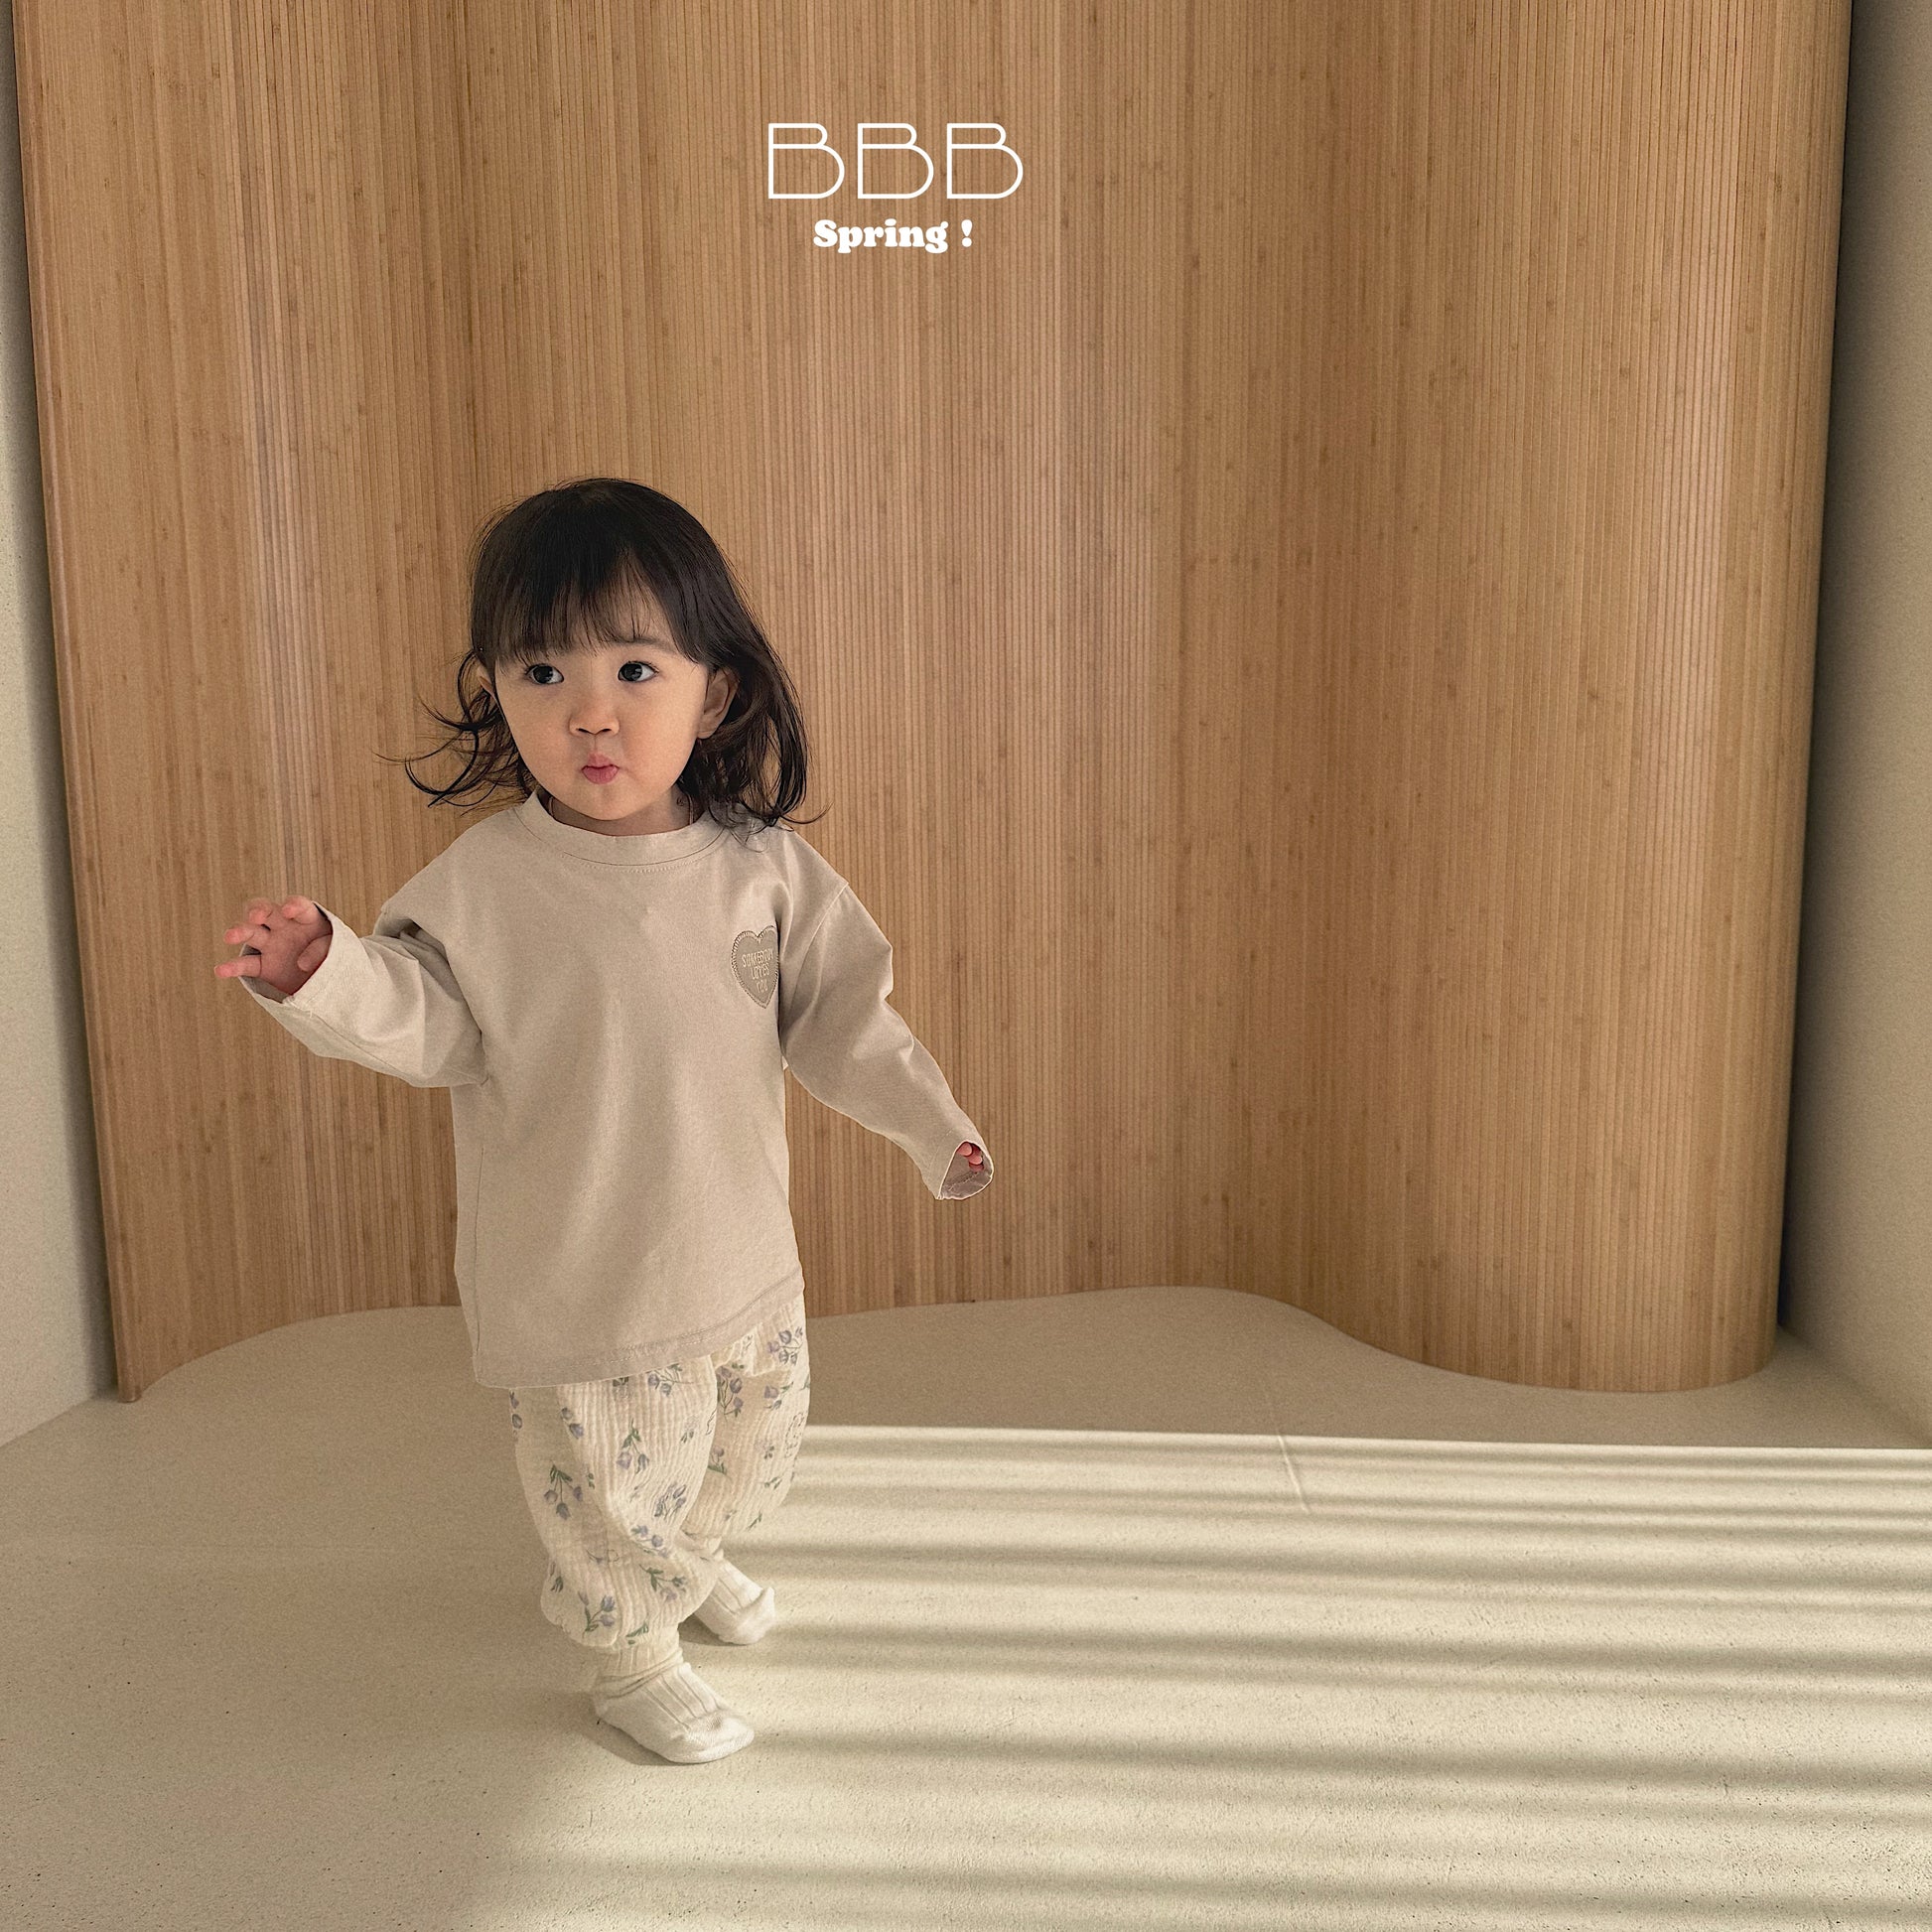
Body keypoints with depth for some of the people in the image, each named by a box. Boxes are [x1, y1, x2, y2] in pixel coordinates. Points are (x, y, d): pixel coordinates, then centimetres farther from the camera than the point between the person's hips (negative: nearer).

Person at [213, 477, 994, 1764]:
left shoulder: (763, 866, -7)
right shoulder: (483, 882, -13)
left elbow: (837, 1018, -1)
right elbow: (428, 1020, -12)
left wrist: (933, 1124, -4)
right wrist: (327, 973, -29)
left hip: (741, 1244, 4)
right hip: (577, 1265, -4)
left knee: (758, 1438, 24)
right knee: (612, 1472, 9)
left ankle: (692, 1557, 55)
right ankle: (634, 1658, 38)